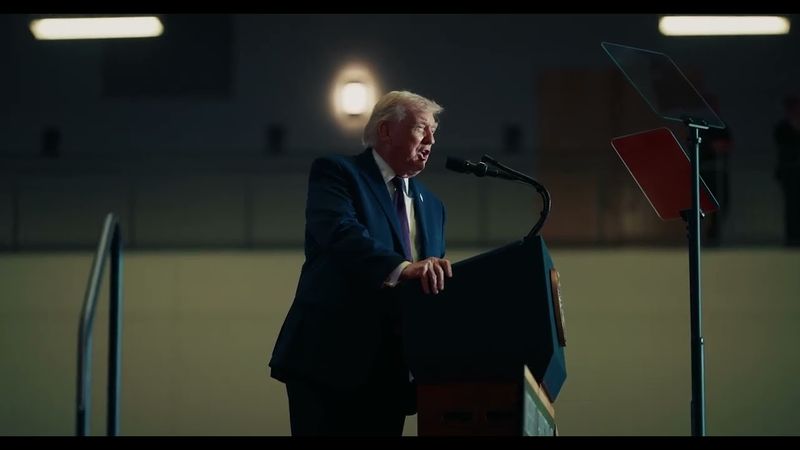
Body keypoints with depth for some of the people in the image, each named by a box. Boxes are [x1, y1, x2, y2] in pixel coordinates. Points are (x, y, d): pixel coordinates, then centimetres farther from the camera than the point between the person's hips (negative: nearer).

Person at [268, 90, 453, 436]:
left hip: (392, 370, 6)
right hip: (331, 359, -6)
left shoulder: (431, 206, 21)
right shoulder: (335, 173, 0)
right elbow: (339, 232, -20)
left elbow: (435, 280, 17)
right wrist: (402, 268, -34)